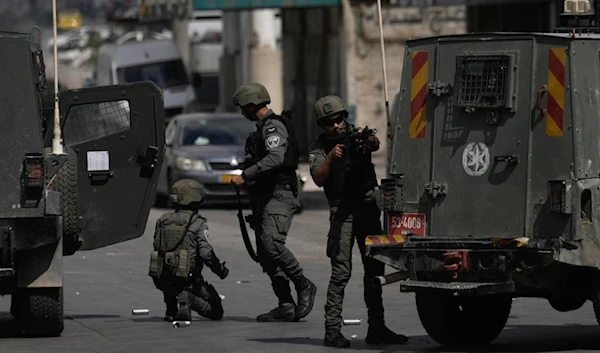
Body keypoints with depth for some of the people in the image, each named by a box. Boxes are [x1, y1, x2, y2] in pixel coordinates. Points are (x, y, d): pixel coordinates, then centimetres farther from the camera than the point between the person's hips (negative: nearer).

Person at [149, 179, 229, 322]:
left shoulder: (162, 221, 8)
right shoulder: (198, 224, -8)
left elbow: (157, 249, 11)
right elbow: (206, 253, -15)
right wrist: (221, 270, 0)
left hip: (161, 279, 5)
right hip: (187, 277, -5)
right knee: (216, 311, 7)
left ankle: (172, 310, 5)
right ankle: (189, 299, -22)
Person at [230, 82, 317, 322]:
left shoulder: (274, 126, -10)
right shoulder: (263, 128, 22)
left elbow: (275, 158, -26)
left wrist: (245, 175, -23)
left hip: (280, 195, -11)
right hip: (265, 197, 11)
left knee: (272, 244, -24)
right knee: (265, 253, 4)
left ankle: (304, 286, -9)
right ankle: (286, 306, 1)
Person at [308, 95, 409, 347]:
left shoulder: (358, 135, 6)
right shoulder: (318, 148, 1)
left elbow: (375, 144, -16)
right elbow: (318, 179, -13)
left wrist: (368, 141, -39)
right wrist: (331, 158, -30)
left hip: (368, 208, 3)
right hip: (342, 211, -3)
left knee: (375, 268, 6)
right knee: (341, 271, -12)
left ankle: (376, 328, 12)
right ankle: (332, 330, -14)